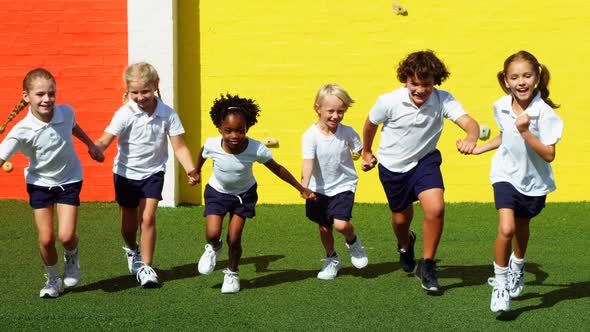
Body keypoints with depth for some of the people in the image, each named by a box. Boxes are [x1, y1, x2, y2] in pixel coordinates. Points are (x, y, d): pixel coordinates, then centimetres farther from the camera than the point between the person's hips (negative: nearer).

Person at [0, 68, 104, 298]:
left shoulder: (66, 112, -15)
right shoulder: (22, 131, -25)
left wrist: (90, 145, 22)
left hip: (69, 180, 1)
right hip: (39, 182, -1)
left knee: (66, 235, -12)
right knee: (46, 239, -3)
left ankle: (72, 256, 24)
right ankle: (53, 279, 24)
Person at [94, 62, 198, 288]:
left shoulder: (167, 114, -14)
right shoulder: (125, 114, -20)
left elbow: (179, 146, -12)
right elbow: (106, 139, -30)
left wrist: (190, 169, -28)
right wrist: (96, 148, -54)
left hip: (153, 172, 0)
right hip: (126, 173, 0)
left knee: (148, 217, -11)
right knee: (129, 221, 13)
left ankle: (145, 266, 1)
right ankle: (131, 249, 45)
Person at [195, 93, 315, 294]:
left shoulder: (256, 150, -31)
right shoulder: (212, 145, -29)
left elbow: (277, 169, -15)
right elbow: (202, 155, -2)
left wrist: (301, 189, -7)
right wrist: (196, 173, 16)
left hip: (244, 194, -1)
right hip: (217, 191, 1)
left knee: (234, 238, -5)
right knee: (212, 233, -14)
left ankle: (232, 274, 24)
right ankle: (213, 248, 25)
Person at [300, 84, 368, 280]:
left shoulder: (348, 132, -11)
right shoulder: (311, 135, -16)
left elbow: (360, 151, 3)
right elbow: (308, 162, -24)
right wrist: (304, 186, -38)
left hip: (343, 186, -1)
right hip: (319, 188, 1)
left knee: (341, 224, -19)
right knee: (324, 227, 12)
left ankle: (352, 242, 15)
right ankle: (331, 259, 36)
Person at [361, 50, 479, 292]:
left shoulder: (443, 101, -23)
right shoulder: (389, 102, -23)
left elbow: (469, 122, -38)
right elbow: (370, 124, -2)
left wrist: (471, 138, -62)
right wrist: (366, 152, 13)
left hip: (425, 160, 0)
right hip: (392, 165, 1)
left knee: (436, 209, -23)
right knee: (401, 217, 15)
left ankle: (427, 266, -2)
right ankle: (405, 245, 54)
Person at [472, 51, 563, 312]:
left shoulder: (544, 112, -24)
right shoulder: (501, 107, -10)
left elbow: (549, 154, -26)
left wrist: (525, 132, -36)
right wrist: (478, 149, 10)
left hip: (535, 181, -1)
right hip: (506, 175, 1)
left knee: (522, 226, 22)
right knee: (506, 229, -19)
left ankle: (516, 269, 52)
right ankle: (500, 284, -3)